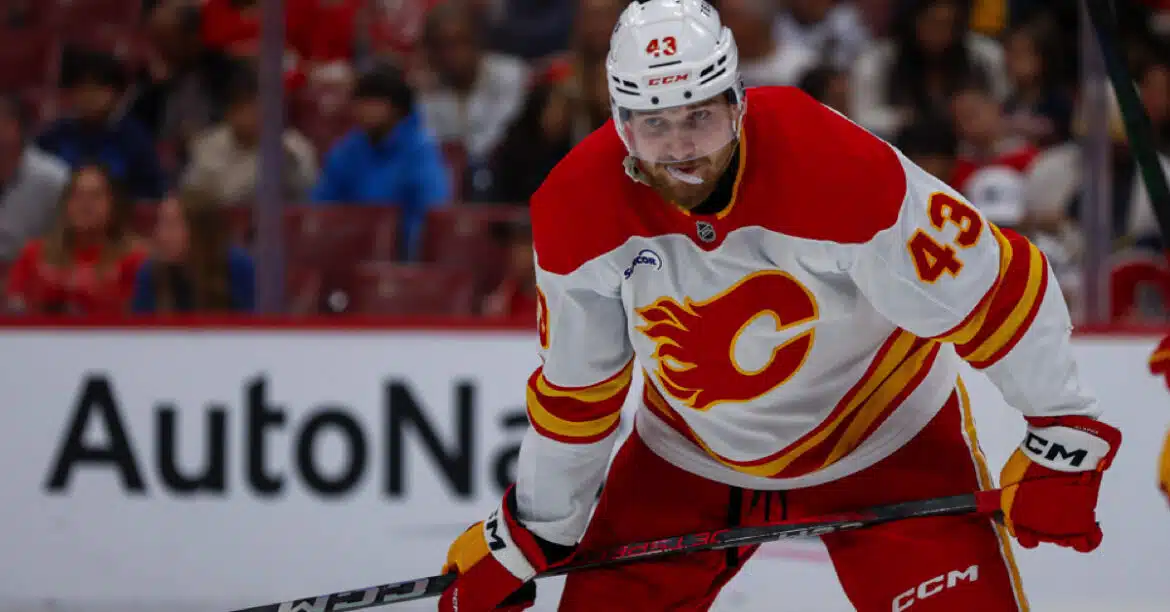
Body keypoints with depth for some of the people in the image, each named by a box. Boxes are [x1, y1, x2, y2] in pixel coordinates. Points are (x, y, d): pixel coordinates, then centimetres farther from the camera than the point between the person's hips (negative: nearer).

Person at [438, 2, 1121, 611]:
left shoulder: (841, 172, -33)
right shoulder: (577, 212, -20)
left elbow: (998, 291, -23)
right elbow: (575, 389, -4)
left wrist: (1063, 435, -18)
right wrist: (530, 535, 3)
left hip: (884, 435, -3)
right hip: (691, 455, 3)